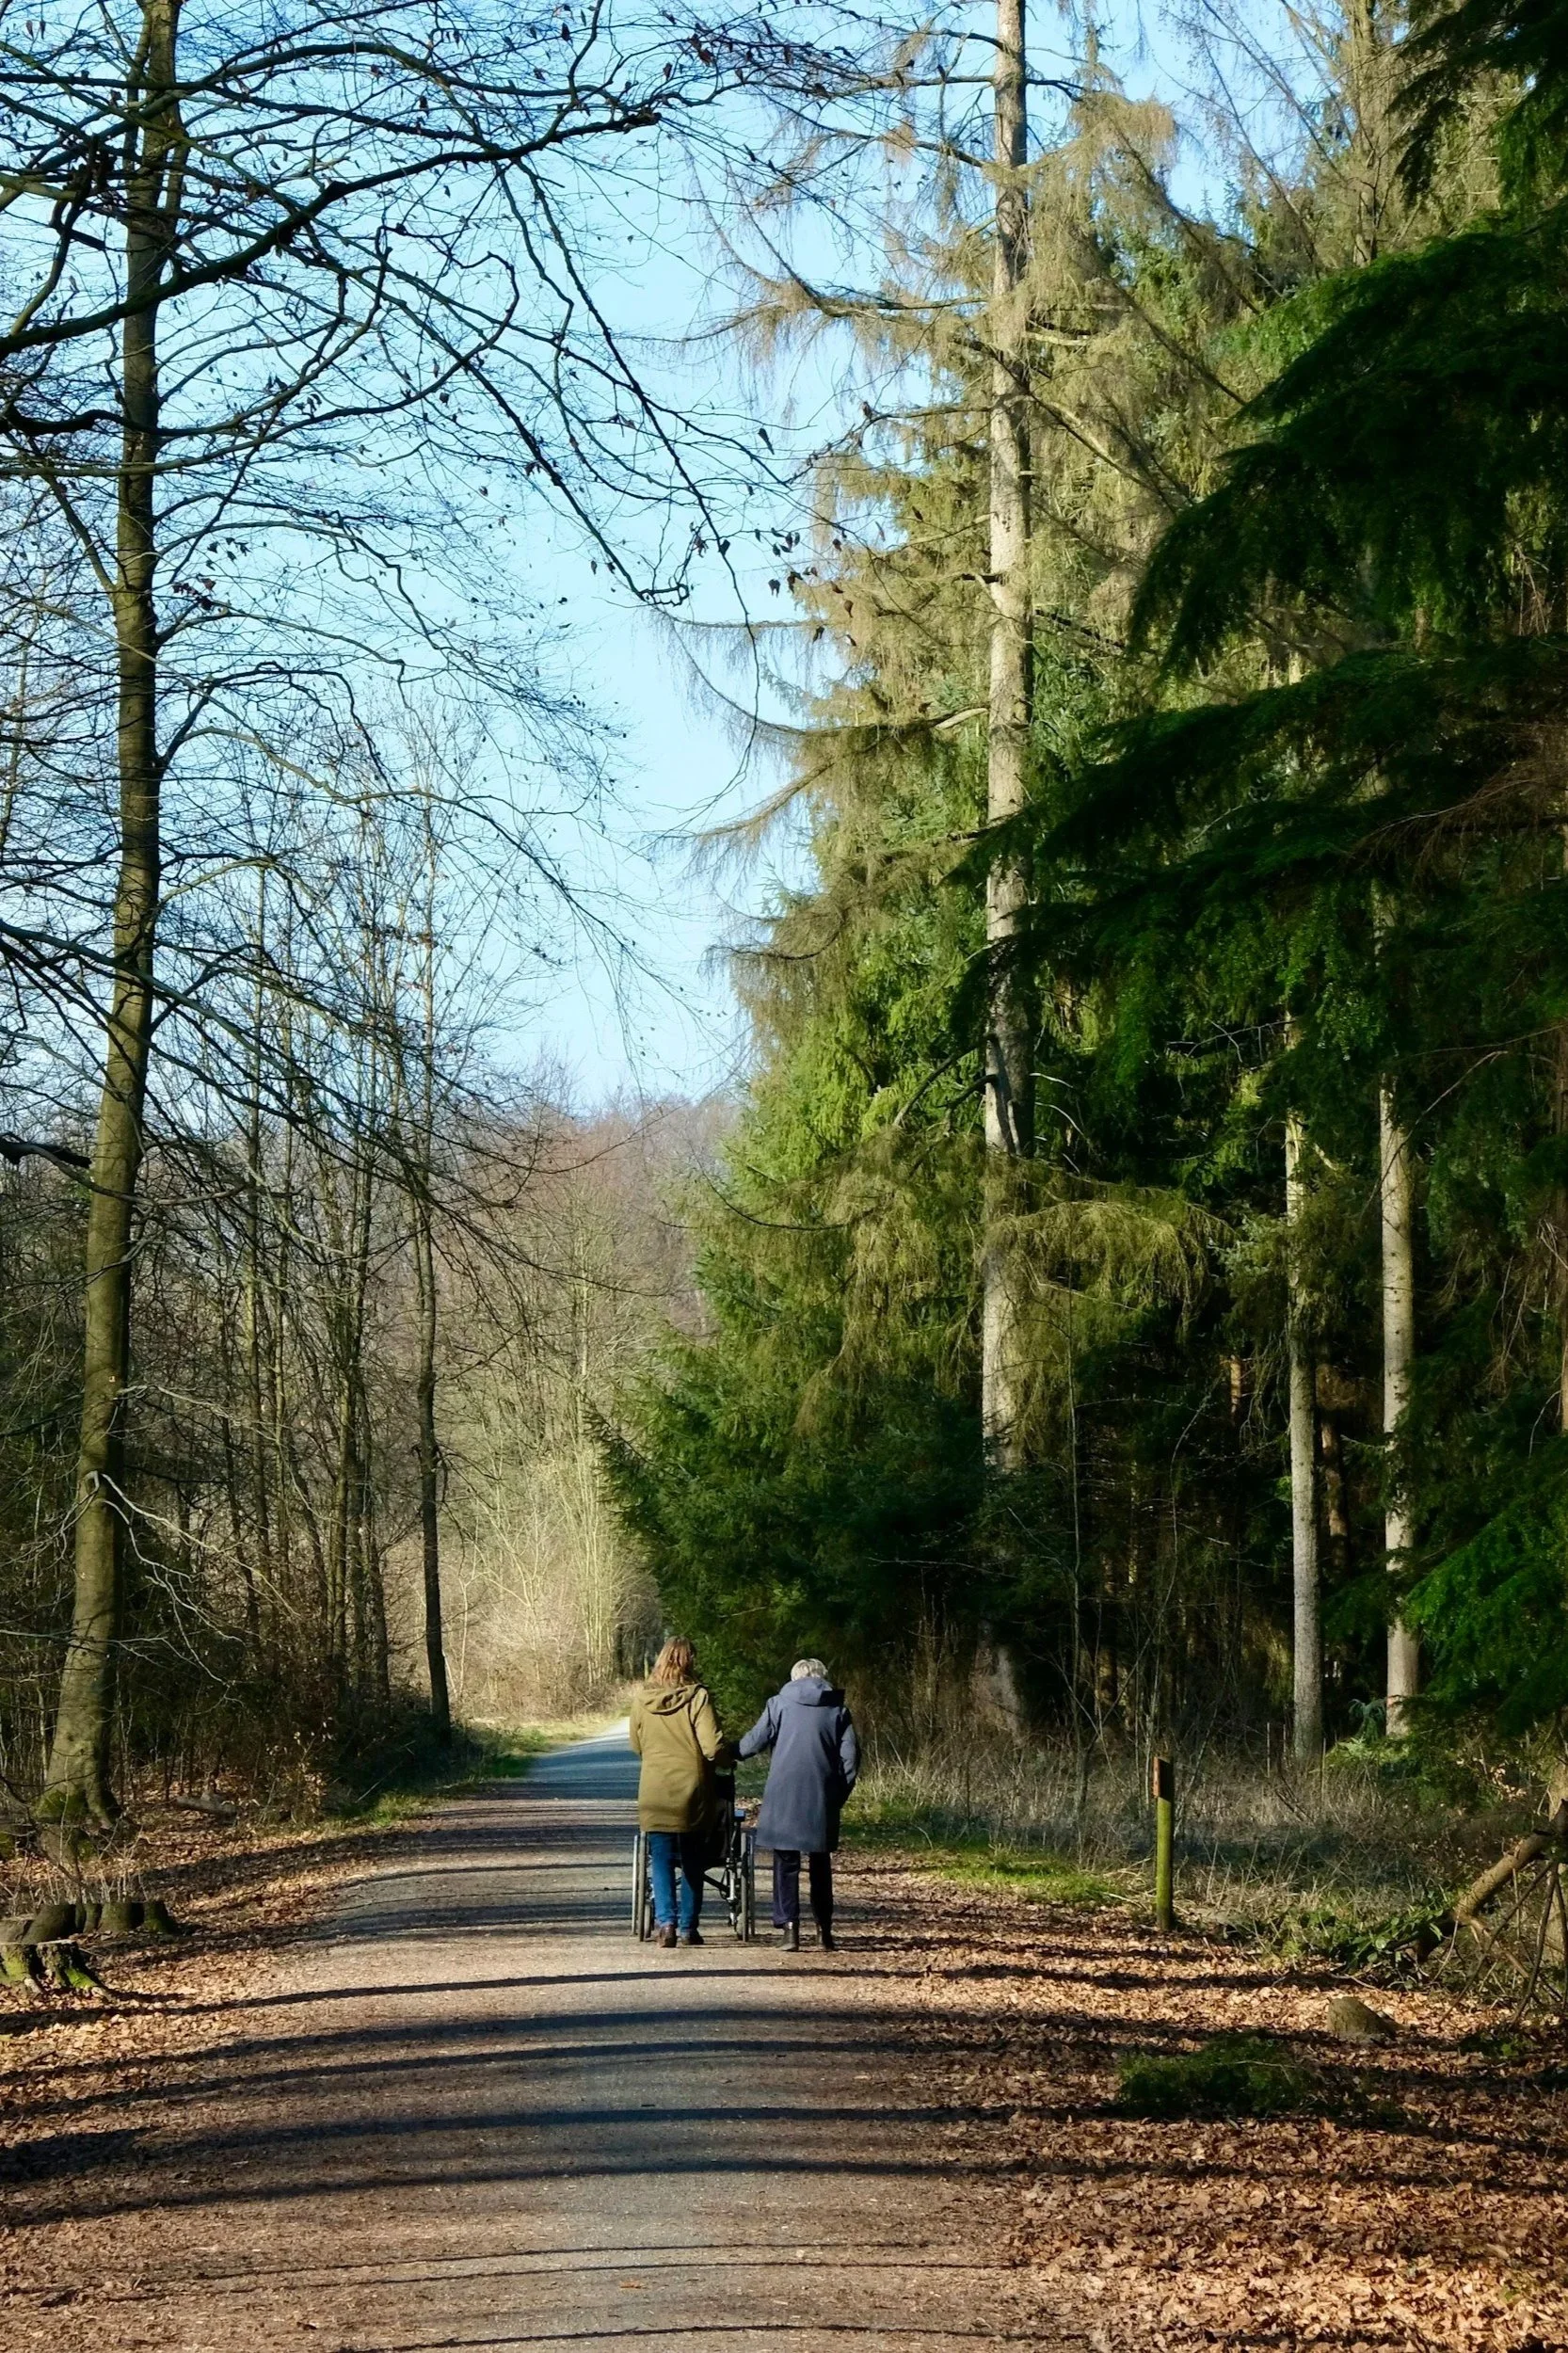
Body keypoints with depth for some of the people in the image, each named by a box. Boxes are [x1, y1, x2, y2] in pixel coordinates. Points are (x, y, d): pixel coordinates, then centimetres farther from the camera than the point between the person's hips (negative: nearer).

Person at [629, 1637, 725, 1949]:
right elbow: (713, 1748, -16)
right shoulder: (697, 1697, -12)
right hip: (692, 1792, -1)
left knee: (661, 1861, 6)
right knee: (691, 1863, 11)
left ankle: (665, 1921, -10)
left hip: (654, 1792, 1)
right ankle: (688, 1928, 12)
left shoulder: (642, 1699, -1)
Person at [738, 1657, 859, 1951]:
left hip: (784, 1796, -2)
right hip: (823, 1800, 2)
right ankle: (824, 1930, 14)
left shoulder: (780, 1704, 3)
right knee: (820, 1862, 13)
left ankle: (790, 1927, -9)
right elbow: (850, 1755, 2)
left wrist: (730, 1753, 16)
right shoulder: (838, 1710, 8)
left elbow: (755, 1741, -2)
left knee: (786, 1861, 2)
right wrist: (839, 1794, 10)